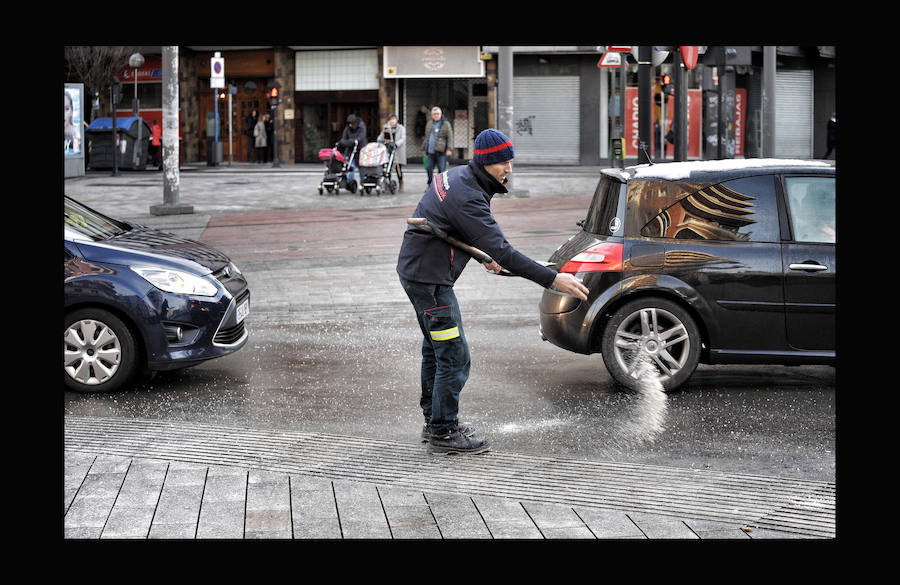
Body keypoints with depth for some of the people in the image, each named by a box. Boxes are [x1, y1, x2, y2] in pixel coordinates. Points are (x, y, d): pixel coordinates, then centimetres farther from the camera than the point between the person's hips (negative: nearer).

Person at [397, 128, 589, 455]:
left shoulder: (456, 176, 5)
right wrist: (552, 279, -32)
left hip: (415, 267, 11)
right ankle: (443, 433, -1)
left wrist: (483, 254, 23)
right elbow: (503, 252, -31)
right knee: (454, 355, -7)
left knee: (435, 348, 21)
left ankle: (434, 420, 32)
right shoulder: (468, 199, -26)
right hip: (430, 279, -11)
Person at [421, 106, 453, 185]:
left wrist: (449, 149, -16)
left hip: (441, 152, -5)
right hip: (430, 152, 5)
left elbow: (450, 137, -5)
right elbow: (426, 137, 26)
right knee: (429, 169, 6)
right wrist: (424, 148, 24)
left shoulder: (446, 124, 1)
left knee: (442, 171, -5)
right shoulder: (429, 124, 18)